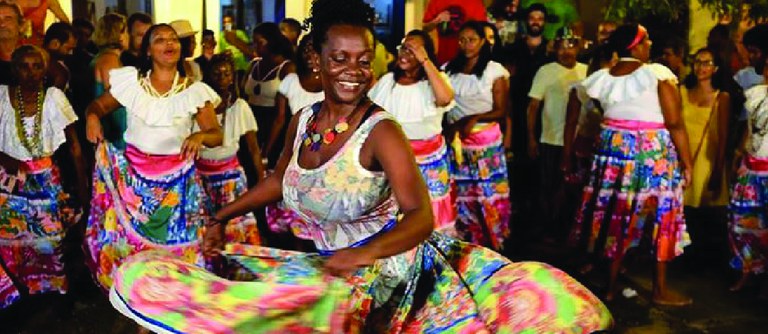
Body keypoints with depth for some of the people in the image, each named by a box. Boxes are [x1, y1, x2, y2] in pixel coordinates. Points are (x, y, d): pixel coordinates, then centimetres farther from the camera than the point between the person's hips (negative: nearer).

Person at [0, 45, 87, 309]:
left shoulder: (54, 97, -9)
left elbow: (74, 145, -4)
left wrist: (82, 186, -4)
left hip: (45, 179, 0)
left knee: (49, 235, 8)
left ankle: (48, 287, 30)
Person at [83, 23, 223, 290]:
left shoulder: (194, 91, -3)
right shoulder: (131, 81, 1)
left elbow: (217, 135, -4)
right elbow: (99, 104, 12)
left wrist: (200, 136, -27)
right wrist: (92, 116, -12)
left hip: (176, 178, -1)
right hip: (132, 174, 1)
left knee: (175, 241, 3)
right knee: (127, 235, 6)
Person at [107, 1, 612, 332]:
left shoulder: (381, 130, -14)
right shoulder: (304, 120, 4)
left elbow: (421, 217, -18)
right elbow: (280, 179, 21)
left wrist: (365, 254, -34)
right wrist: (222, 218, 14)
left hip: (390, 262, -6)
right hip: (328, 263, 6)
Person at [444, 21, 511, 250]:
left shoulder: (495, 70, -2)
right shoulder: (450, 69, 8)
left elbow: (500, 111, -4)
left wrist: (474, 118, -19)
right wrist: (450, 125, -10)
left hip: (485, 140, -2)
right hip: (456, 140, 3)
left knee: (489, 195, -1)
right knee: (462, 195, 4)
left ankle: (491, 246, 12)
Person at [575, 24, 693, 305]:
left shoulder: (600, 78, 2)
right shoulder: (658, 73, -12)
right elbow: (675, 123, -13)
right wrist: (687, 161, -7)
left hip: (612, 150, 5)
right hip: (654, 153, -5)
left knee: (617, 216, 13)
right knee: (661, 217, 8)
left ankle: (611, 285, 21)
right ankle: (660, 290, 17)